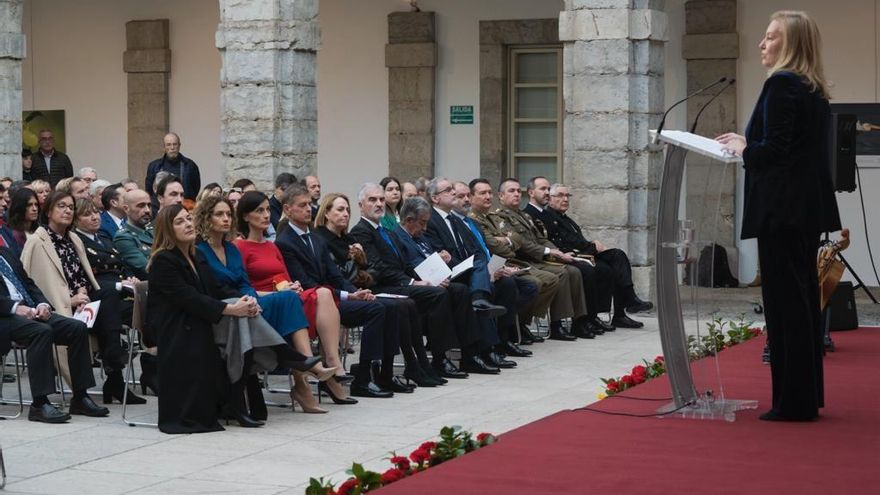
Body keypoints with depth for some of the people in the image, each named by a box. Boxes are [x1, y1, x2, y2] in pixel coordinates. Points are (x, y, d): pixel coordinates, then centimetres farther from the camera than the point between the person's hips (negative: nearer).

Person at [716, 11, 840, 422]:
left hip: (781, 210, -10)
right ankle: (808, 396, 21)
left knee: (784, 303, -5)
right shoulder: (815, 90, 15)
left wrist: (743, 148, -2)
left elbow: (773, 150, -20)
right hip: (807, 208, 10)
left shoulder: (781, 84, -13)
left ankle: (793, 401, -2)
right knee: (803, 300, 14)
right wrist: (748, 144, 15)